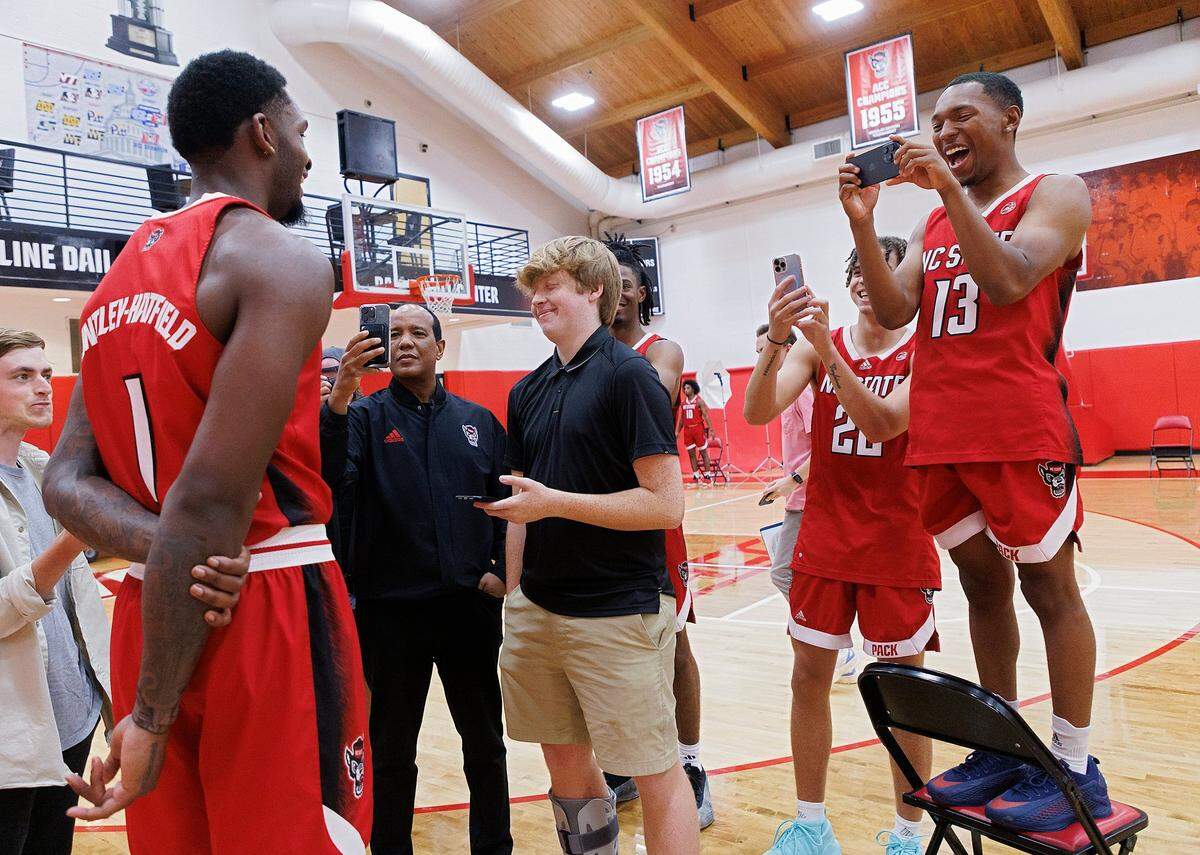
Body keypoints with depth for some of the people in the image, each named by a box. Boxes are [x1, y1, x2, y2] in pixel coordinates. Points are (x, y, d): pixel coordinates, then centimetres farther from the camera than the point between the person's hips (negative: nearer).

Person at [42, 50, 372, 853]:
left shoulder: (121, 277, 14)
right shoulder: (284, 260, -12)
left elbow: (66, 484, 8)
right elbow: (211, 500, -20)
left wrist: (161, 548, -8)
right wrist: (153, 715, -16)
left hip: (149, 614, 8)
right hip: (271, 614, -8)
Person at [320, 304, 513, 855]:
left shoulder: (477, 420, 7)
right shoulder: (366, 416, 0)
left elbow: (508, 500, 8)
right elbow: (330, 480, -19)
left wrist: (502, 570, -3)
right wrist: (339, 399, -30)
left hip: (471, 604, 2)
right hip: (390, 609, -2)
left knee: (485, 742, 15)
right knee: (392, 750, 14)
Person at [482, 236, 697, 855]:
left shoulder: (628, 374, -10)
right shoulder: (527, 391, 11)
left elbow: (666, 504, -16)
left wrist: (554, 502, -19)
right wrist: (514, 598, 12)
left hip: (617, 614, -7)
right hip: (537, 611, 7)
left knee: (657, 778, 4)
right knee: (566, 764, 18)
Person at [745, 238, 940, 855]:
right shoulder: (816, 344, 4)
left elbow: (880, 424, -21)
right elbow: (758, 413, -12)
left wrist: (828, 349, -28)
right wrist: (775, 340, -26)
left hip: (897, 546, -2)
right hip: (823, 539, 3)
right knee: (809, 677, 7)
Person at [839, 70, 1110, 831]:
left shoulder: (1056, 195, 1)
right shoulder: (934, 223, 18)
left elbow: (1009, 280, -18)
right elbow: (894, 312, 5)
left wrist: (951, 187, -19)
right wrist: (862, 224, -5)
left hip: (1022, 429, -6)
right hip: (942, 435, 6)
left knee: (1049, 587, 1)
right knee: (983, 586, 12)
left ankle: (1075, 769, 13)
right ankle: (1002, 750, 24)